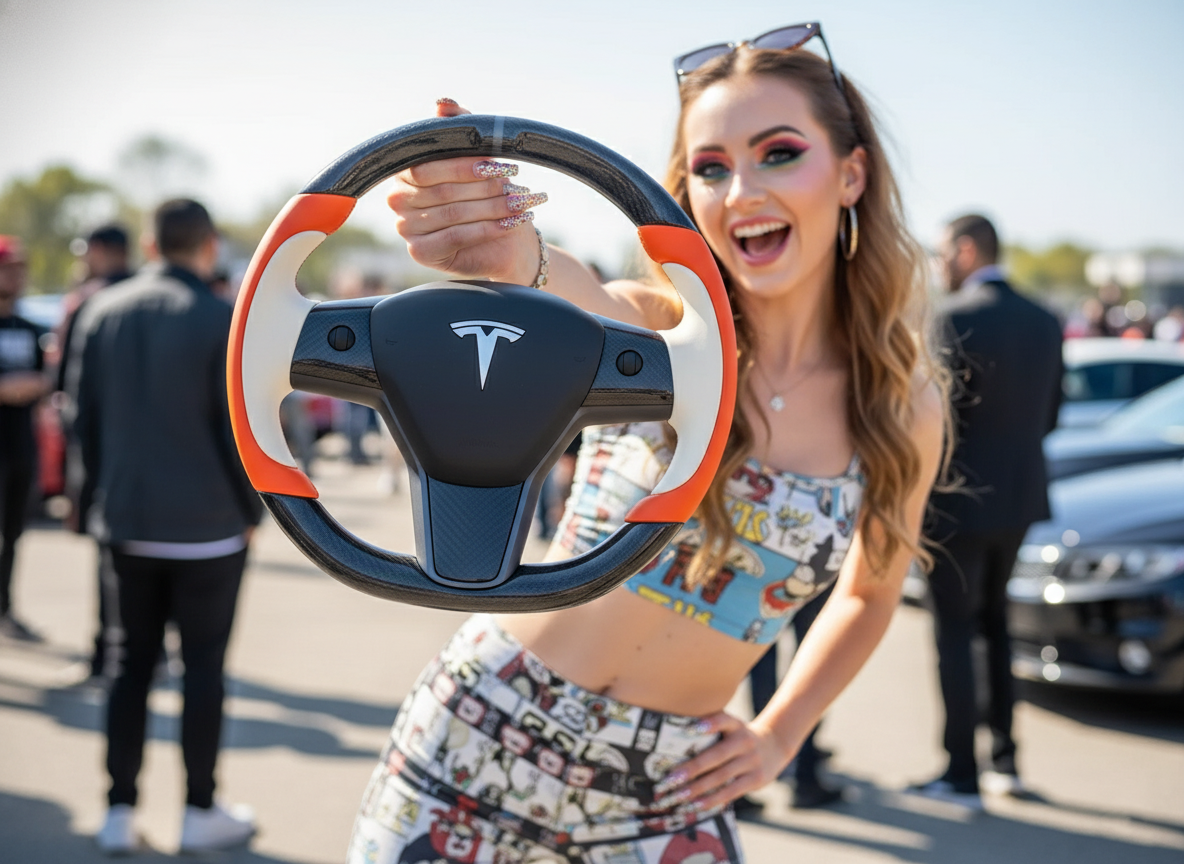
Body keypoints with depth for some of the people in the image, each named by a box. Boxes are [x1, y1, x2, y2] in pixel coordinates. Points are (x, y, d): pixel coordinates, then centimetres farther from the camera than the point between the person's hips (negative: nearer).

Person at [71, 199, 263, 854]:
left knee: (133, 661, 13)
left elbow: (86, 416, 7)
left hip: (127, 522, 5)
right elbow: (236, 429, -12)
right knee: (202, 665, 6)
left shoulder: (102, 312, 4)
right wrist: (251, 510, 0)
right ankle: (200, 813, 15)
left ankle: (119, 812, 16)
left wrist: (105, 493, 16)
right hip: (207, 525, -4)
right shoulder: (221, 321, -13)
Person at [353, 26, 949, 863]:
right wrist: (510, 254, -57)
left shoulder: (905, 408, -3)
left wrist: (779, 738, 5)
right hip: (482, 741, -1)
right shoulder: (660, 332, -10)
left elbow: (871, 593, 14)